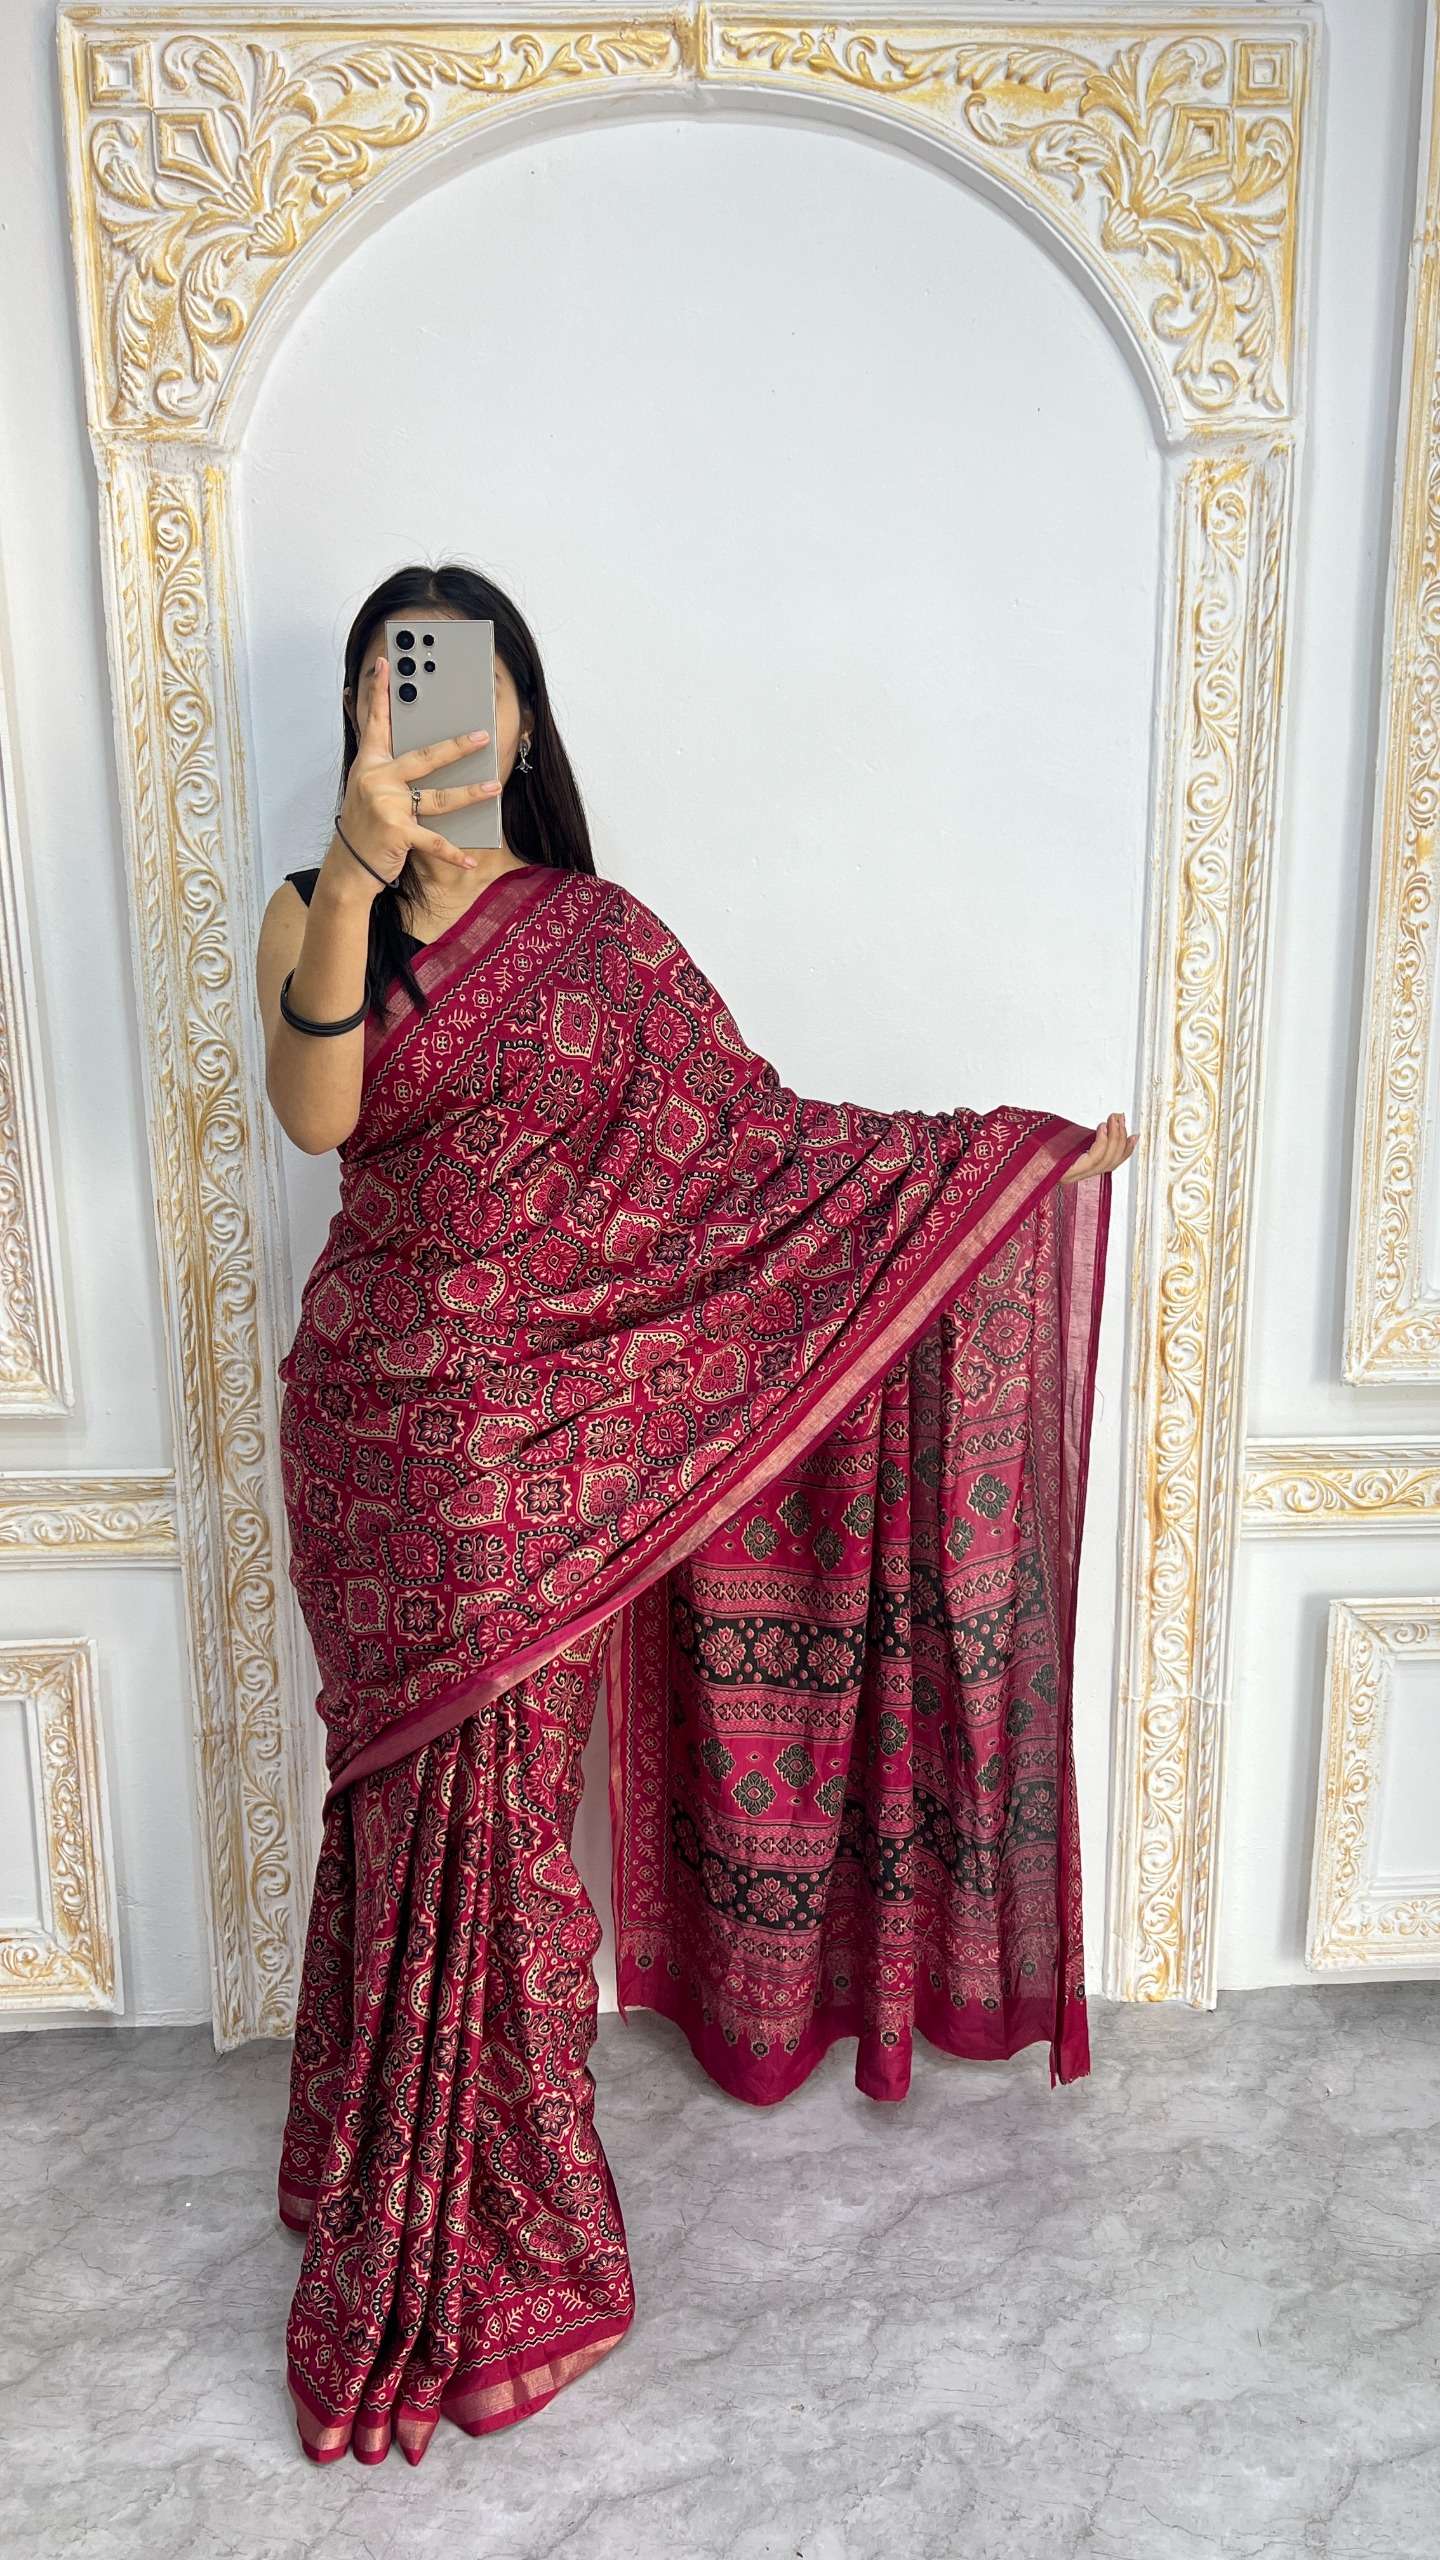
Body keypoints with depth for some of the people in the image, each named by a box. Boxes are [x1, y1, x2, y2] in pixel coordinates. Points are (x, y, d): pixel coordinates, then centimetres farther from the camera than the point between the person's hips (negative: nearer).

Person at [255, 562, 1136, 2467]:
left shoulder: (596, 933, 2)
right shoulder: (315, 919, 3)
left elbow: (755, 1132, 1)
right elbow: (315, 1112, -17)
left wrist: (1016, 1152, -2)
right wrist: (355, 879, -33)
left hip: (534, 1444, -1)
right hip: (370, 1426, 2)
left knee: (488, 1804, 4)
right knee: (400, 1794, 11)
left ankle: (492, 2255, 28)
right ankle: (402, 2196, 36)